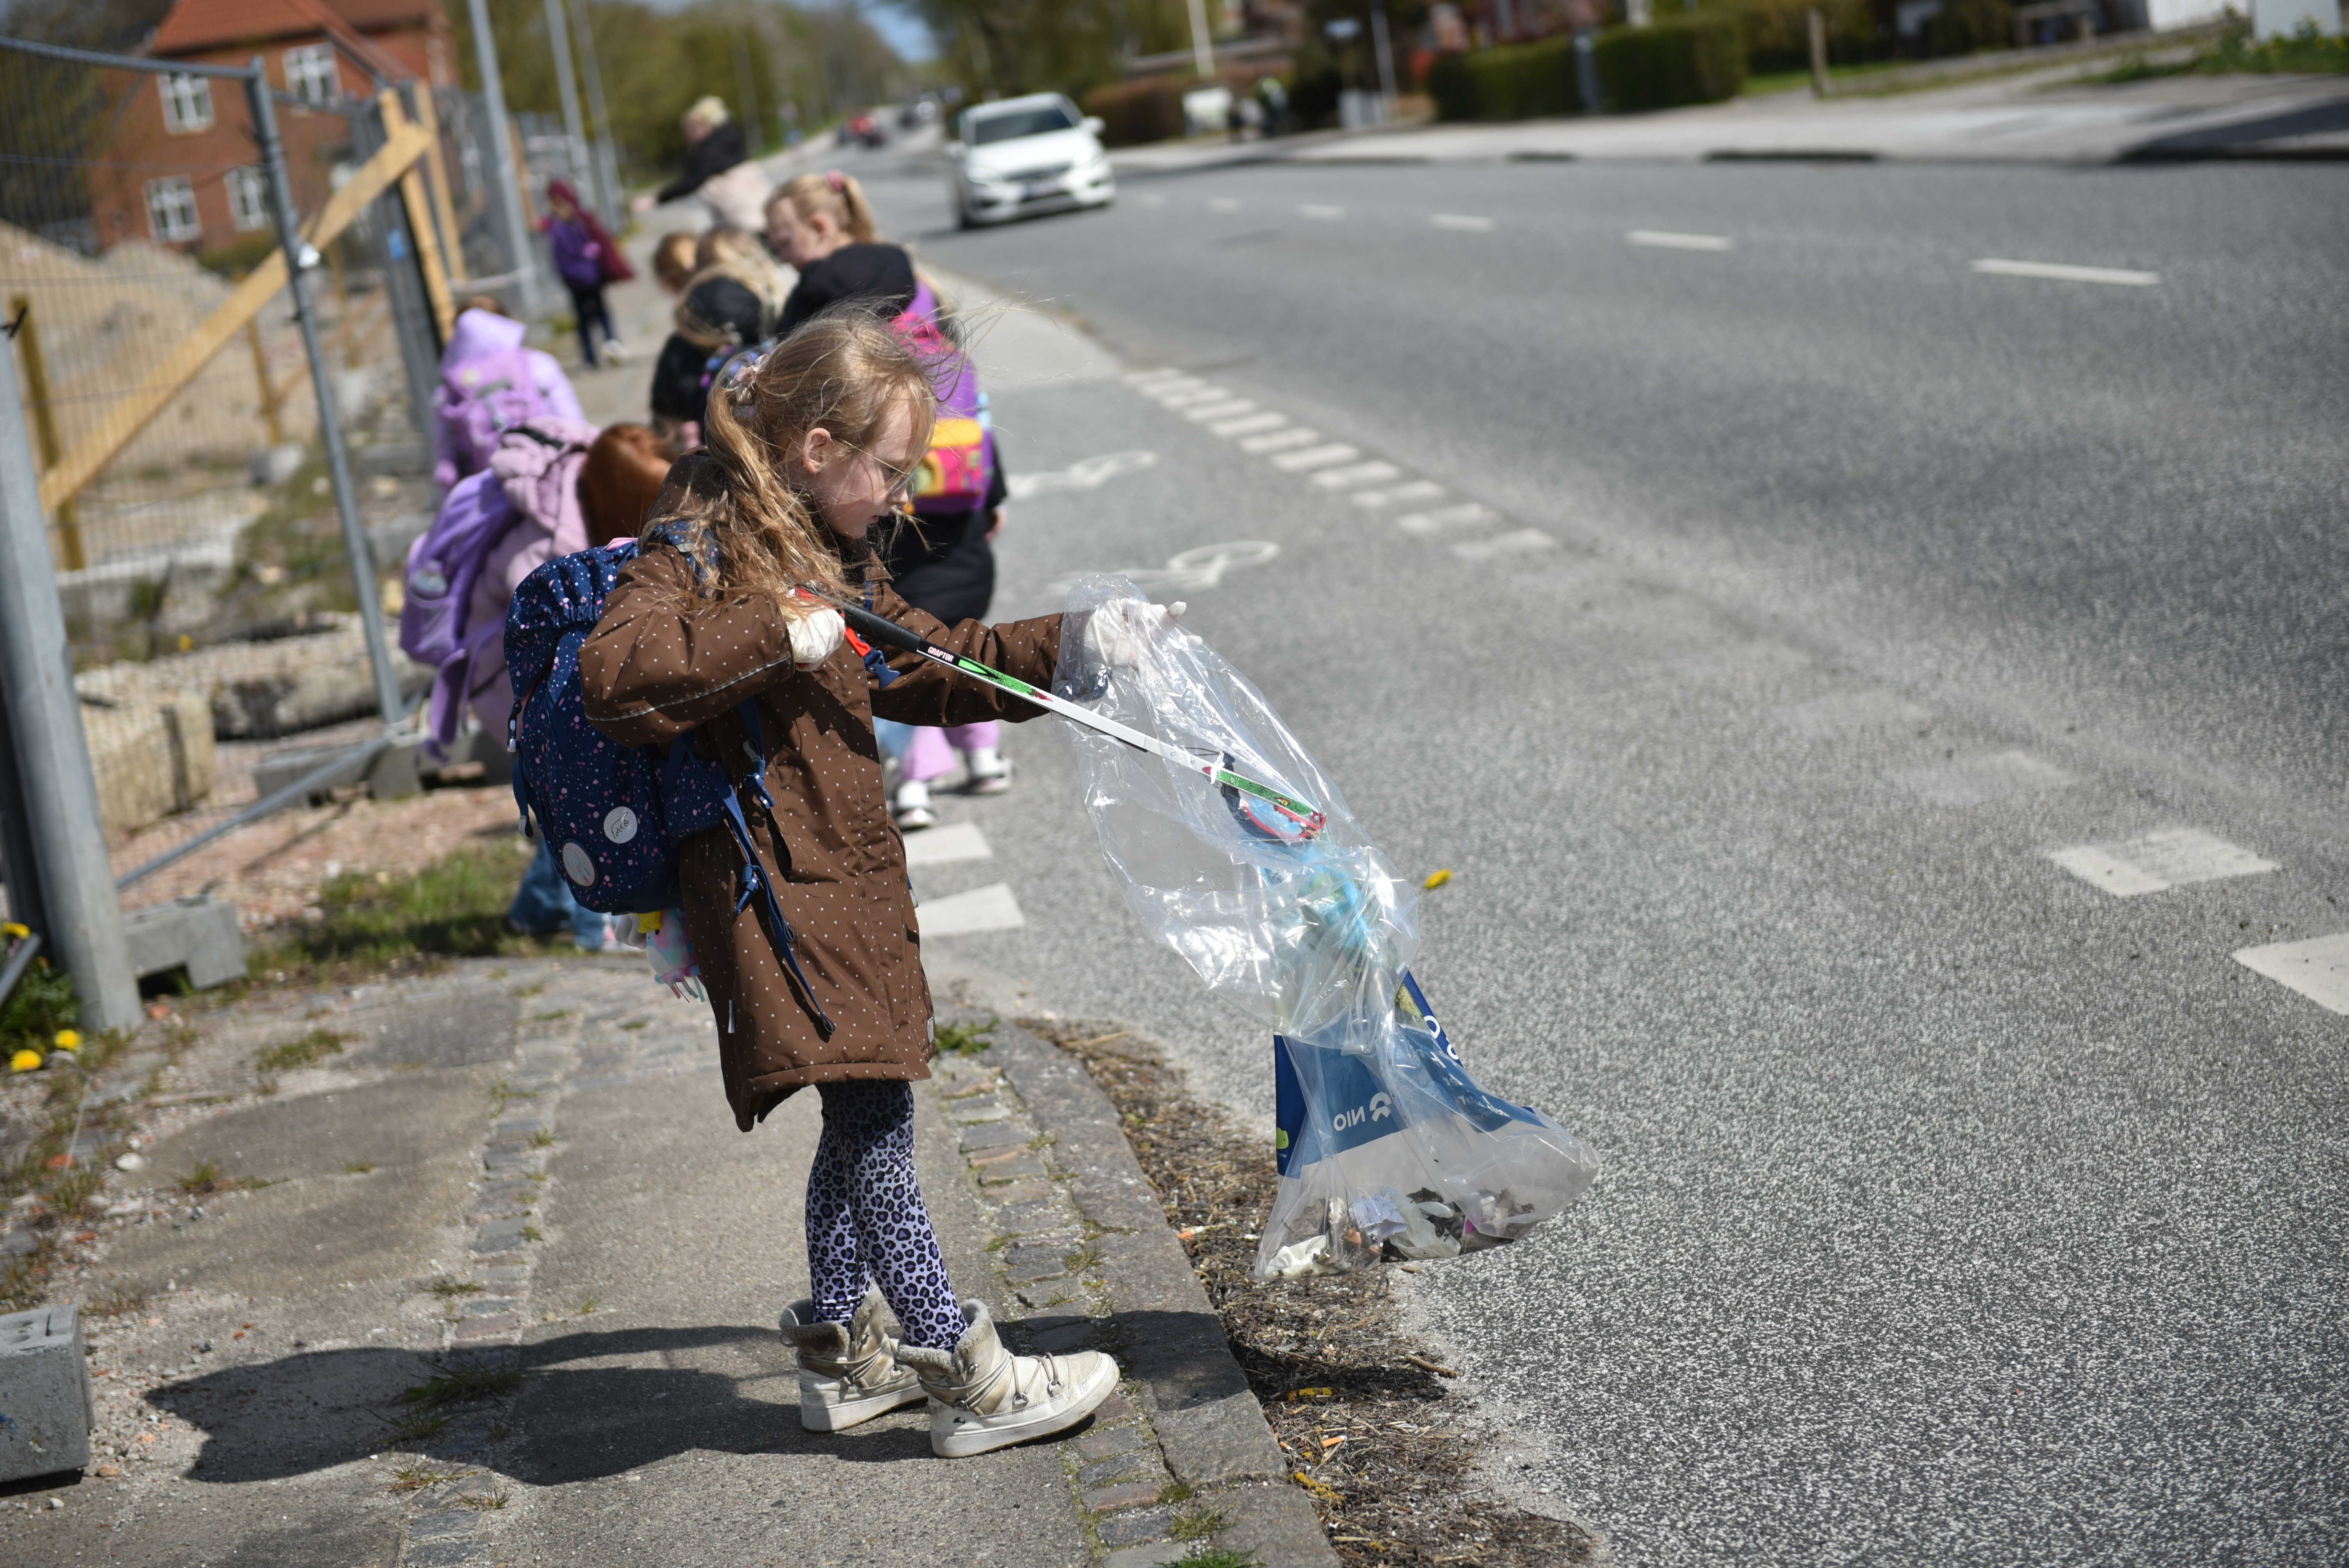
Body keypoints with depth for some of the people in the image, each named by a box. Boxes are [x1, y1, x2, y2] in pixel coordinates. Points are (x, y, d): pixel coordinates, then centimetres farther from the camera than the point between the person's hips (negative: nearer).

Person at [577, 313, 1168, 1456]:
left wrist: (1073, 647, 23)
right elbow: (612, 676, -30)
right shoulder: (702, 549, -14)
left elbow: (933, 669, 27)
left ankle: (842, 1351, 29)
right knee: (870, 1114, -9)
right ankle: (967, 1378, -4)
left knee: (868, 1113, 15)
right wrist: (779, 631, -30)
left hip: (849, 870, 10)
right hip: (775, 886, -10)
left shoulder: (834, 555, 15)